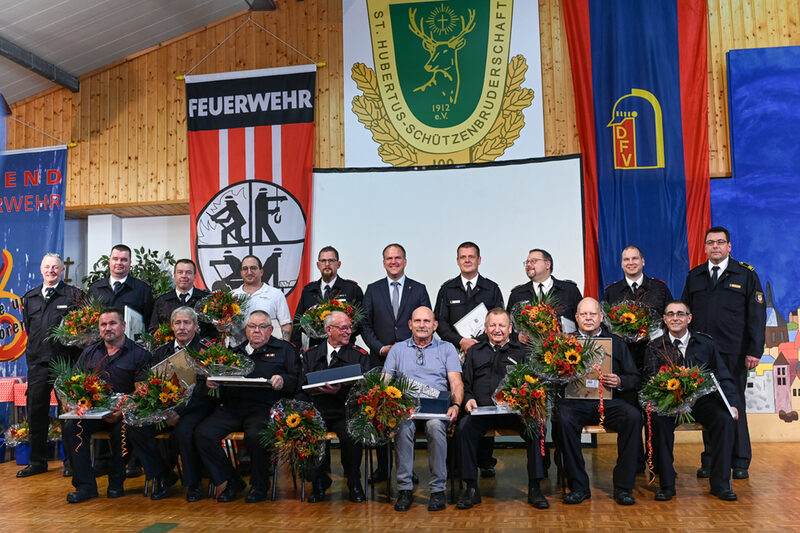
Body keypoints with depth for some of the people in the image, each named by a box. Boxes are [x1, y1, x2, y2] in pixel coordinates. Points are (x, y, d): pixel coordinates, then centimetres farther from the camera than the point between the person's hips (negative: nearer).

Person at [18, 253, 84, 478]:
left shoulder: (74, 294, 0)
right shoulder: (30, 297, 13)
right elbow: (28, 326, 21)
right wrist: (37, 347, 12)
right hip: (37, 362, 4)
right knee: (36, 411, 8)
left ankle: (71, 461, 12)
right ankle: (37, 461, 20)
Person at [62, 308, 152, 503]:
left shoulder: (138, 354, 0)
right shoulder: (89, 353, 16)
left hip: (122, 414, -4)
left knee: (121, 430, -33)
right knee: (71, 427, -22)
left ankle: (116, 483, -8)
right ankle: (85, 485, -14)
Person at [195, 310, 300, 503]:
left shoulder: (284, 349, 14)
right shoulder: (235, 351, 25)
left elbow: (297, 379, 3)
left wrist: (283, 381, -18)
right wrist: (210, 381, 0)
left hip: (263, 407, -4)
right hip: (232, 407, 4)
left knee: (255, 435, -33)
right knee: (203, 433, -18)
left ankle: (259, 485, -5)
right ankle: (232, 481, 0)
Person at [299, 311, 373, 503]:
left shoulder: (359, 355, 9)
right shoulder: (311, 355, 15)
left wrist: (340, 391, -21)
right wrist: (318, 389, -13)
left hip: (346, 412, -1)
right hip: (317, 411, 2)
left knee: (351, 435, -30)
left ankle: (354, 484, -4)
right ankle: (319, 482, -3)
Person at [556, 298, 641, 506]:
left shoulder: (616, 343, 19)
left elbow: (635, 378, 13)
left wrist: (619, 382, -8)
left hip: (608, 401, 1)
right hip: (576, 401, -1)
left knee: (633, 416, -28)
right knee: (563, 418, -33)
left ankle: (623, 486, -17)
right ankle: (578, 486, -19)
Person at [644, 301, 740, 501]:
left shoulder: (705, 343, 12)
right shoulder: (655, 347, 8)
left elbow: (723, 377, 8)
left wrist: (732, 403, -8)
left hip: (702, 400, 1)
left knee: (725, 419, -26)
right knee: (659, 421, -31)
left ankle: (721, 483, -13)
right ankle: (666, 483, -19)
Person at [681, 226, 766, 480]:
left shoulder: (746, 274, 4)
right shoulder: (694, 276, 12)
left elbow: (757, 313, 0)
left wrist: (755, 351, -8)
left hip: (734, 353, -2)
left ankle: (740, 463, 16)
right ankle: (710, 461, 14)